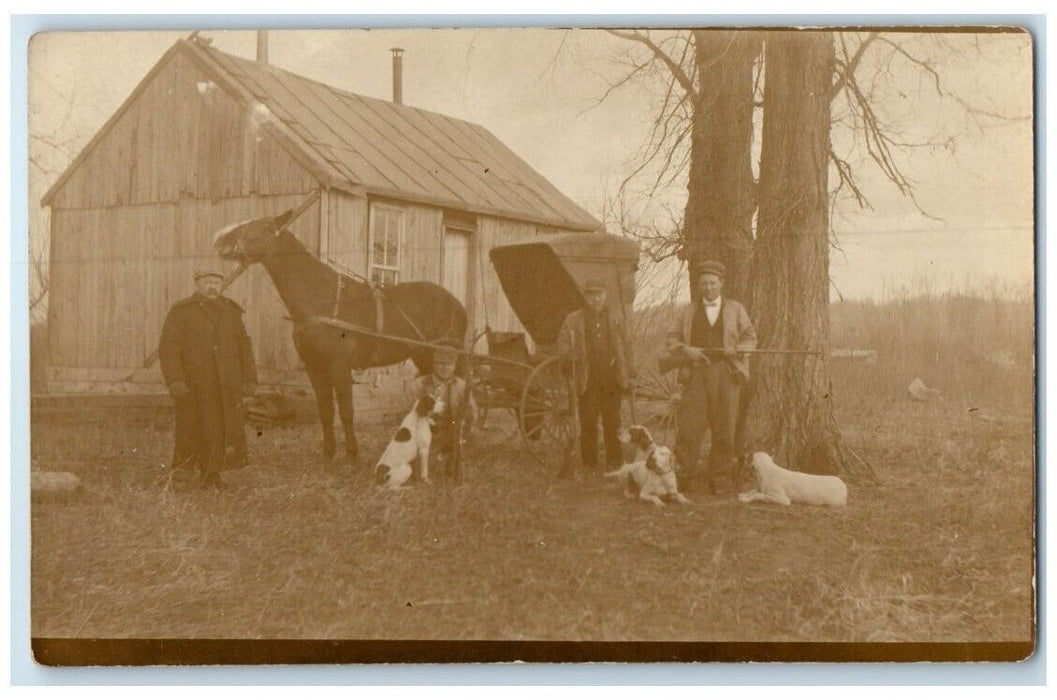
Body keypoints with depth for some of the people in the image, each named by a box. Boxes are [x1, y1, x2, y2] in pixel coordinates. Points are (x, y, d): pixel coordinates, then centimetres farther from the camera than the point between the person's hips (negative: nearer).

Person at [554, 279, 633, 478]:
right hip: (587, 379, -2)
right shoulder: (573, 320, 6)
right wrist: (574, 355, -15)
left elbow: (626, 346, 17)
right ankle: (589, 464, 7)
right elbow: (561, 346, 5)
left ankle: (615, 462, 12)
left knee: (612, 420, 3)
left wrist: (628, 373, 10)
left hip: (612, 377, 2)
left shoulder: (616, 320, 14)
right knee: (588, 422, -1)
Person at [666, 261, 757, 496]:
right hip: (696, 373, 0)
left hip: (726, 373, 0)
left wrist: (738, 350, -8)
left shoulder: (735, 309, 16)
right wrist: (686, 350, -7)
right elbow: (672, 339, 13)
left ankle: (721, 479, 8)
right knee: (688, 425, -7)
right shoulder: (689, 313, 18)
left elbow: (751, 337, 13)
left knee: (725, 428, -2)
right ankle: (685, 476, 2)